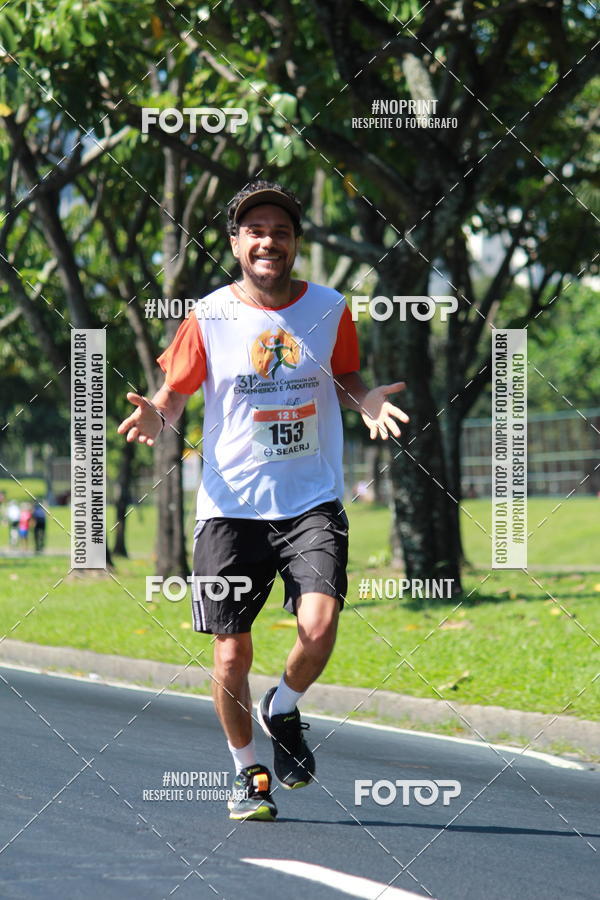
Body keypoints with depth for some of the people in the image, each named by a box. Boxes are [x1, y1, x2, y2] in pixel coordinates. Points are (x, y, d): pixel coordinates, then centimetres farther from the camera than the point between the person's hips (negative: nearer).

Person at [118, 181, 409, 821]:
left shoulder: (330, 310, 3)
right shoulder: (208, 317, -1)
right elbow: (174, 394, 8)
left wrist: (367, 403, -5)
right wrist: (154, 417, -15)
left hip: (312, 504, 0)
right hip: (230, 507, 0)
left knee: (319, 626, -21)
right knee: (231, 656, 0)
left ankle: (283, 709, 13)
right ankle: (247, 773, 24)